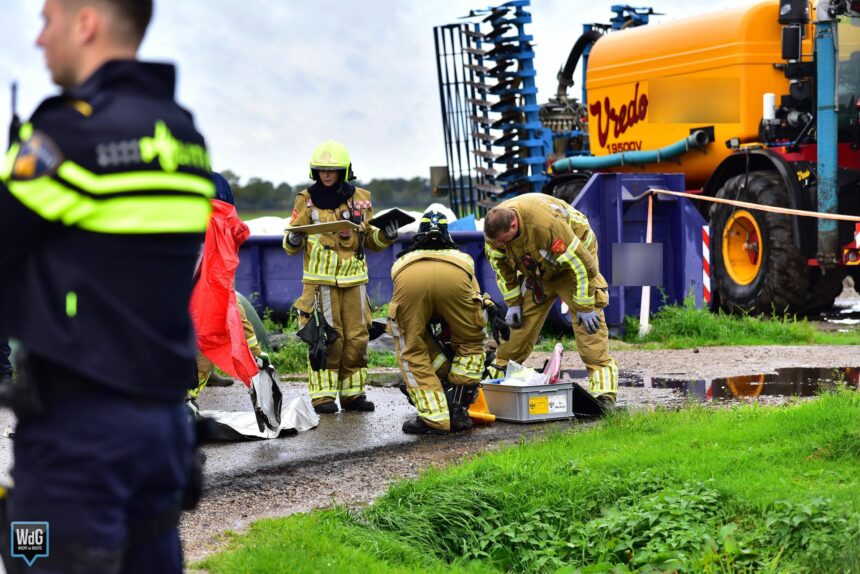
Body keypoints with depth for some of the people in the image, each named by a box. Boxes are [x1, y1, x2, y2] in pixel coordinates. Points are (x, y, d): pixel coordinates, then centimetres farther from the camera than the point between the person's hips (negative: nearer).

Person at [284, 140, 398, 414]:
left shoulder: (361, 199, 8)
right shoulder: (307, 200, 0)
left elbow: (370, 240, 17)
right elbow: (291, 245, 4)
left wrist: (385, 235, -3)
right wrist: (293, 241, -19)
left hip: (354, 278, 3)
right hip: (320, 279, -3)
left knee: (357, 337, 5)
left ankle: (353, 393, 15)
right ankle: (323, 395, 0)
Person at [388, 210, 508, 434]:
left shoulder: (402, 261, 46)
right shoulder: (461, 258, 47)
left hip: (409, 279, 0)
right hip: (452, 276, 0)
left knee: (412, 351, 18)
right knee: (470, 343, 24)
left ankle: (433, 418, 9)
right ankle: (458, 411, 20)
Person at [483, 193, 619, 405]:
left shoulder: (547, 225, -41)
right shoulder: (495, 227, -21)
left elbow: (582, 264, -33)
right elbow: (501, 266, 0)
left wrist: (584, 308, -26)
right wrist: (512, 303, -1)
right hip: (538, 269, 6)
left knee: (587, 320, -18)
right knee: (523, 319, 3)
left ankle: (603, 391, -22)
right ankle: (499, 372, 15)